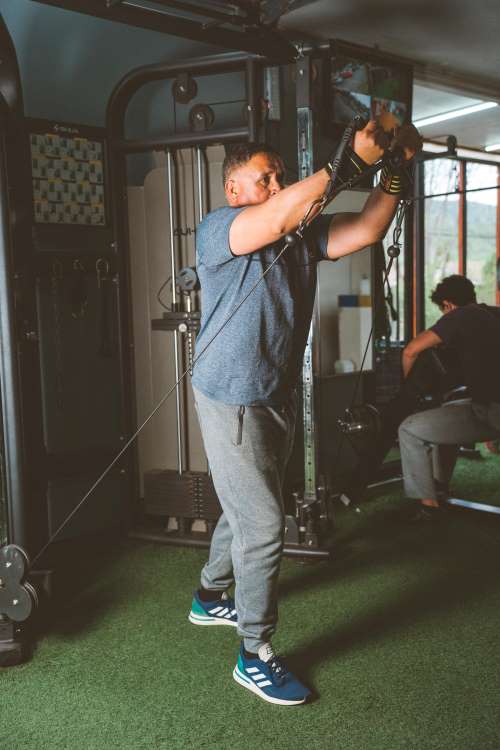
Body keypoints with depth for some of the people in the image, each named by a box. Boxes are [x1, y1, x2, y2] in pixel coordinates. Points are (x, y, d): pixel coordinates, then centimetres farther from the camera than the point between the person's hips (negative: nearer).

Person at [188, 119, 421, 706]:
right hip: (232, 400, -7)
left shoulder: (302, 235, 8)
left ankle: (210, 598, 44)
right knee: (262, 525, -6)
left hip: (278, 397, 8)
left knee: (244, 511, 21)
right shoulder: (216, 231, -12)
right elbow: (277, 218, -31)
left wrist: (394, 169, -13)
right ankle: (255, 656, 9)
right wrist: (353, 160, -33)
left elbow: (365, 231, -1)